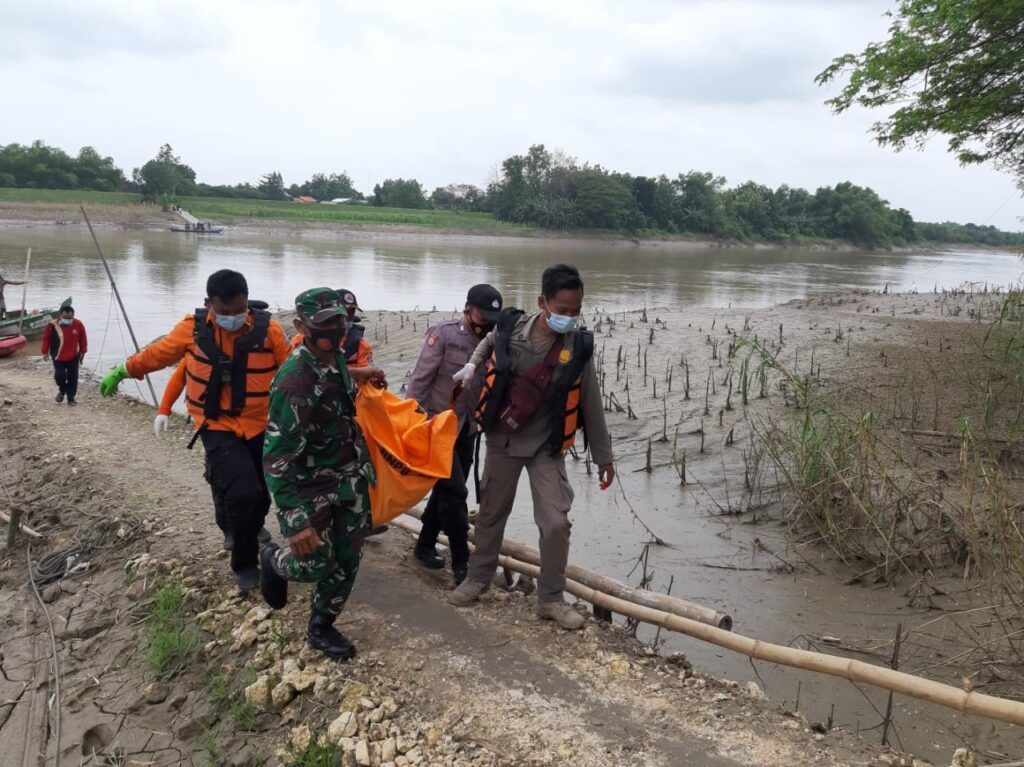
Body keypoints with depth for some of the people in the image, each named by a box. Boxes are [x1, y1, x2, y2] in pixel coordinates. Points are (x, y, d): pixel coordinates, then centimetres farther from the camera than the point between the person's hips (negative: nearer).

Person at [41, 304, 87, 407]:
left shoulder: (78, 325, -9)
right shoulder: (53, 325, -14)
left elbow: (83, 339, 4)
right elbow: (46, 339, -2)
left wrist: (83, 351, 7)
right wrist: (45, 352, 0)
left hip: (73, 357, 1)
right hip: (58, 357, -1)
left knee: (72, 378, 3)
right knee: (59, 375, -8)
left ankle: (71, 398, 16)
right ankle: (62, 390, 24)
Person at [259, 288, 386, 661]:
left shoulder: (336, 359, -3)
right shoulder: (294, 382, -27)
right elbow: (278, 457, -28)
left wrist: (357, 374, 28)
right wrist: (298, 521, -30)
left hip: (351, 479, 7)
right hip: (310, 487, -7)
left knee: (346, 562, 9)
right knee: (316, 564, 0)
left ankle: (321, 628, 30)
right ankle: (273, 561, 35)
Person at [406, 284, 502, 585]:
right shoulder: (443, 334, -13)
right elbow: (420, 380, -14)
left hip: (466, 430, 6)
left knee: (447, 491, 14)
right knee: (454, 491, -9)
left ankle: (425, 546, 32)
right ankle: (461, 562, -1)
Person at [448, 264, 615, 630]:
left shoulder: (578, 346, -14)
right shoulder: (510, 328, -14)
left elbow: (590, 404, -3)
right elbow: (489, 341, 15)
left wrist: (603, 456, 2)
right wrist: (472, 364, -1)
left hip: (546, 447, -1)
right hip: (502, 441, 1)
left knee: (556, 523, -7)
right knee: (491, 513, 16)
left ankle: (551, 599, 12)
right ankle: (478, 577, 38)